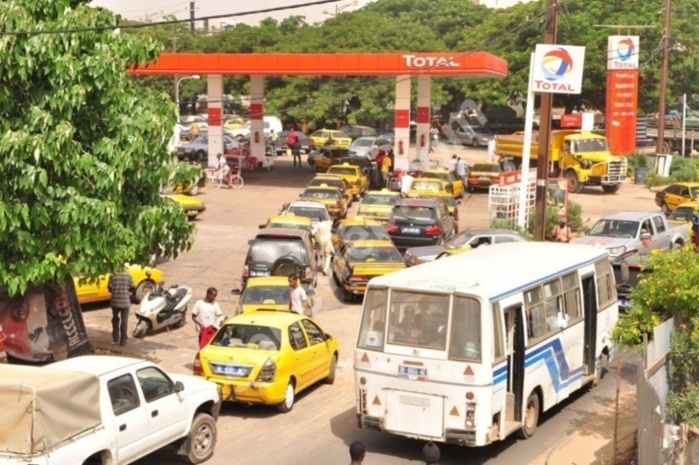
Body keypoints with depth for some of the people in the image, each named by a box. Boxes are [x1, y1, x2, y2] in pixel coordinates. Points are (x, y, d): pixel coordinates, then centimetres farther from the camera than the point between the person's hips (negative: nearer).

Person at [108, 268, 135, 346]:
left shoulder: (112, 276, -4)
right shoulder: (128, 276, -4)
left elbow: (109, 288, -3)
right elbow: (133, 288, -3)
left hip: (115, 301, 1)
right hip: (125, 302, -1)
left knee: (115, 318, 22)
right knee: (124, 321, 6)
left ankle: (115, 338, 20)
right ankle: (123, 341, 5)